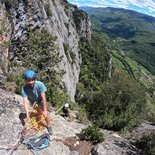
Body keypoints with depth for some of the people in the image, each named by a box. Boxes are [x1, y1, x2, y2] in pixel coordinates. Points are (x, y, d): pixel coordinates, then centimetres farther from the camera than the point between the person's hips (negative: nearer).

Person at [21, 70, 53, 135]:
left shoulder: (40, 84, -37)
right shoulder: (24, 88, -34)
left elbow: (43, 98, -33)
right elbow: (25, 103, -36)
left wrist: (45, 110, -31)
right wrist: (27, 116, -42)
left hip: (40, 100, -3)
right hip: (31, 100, 3)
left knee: (45, 114, -14)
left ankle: (49, 126, 10)